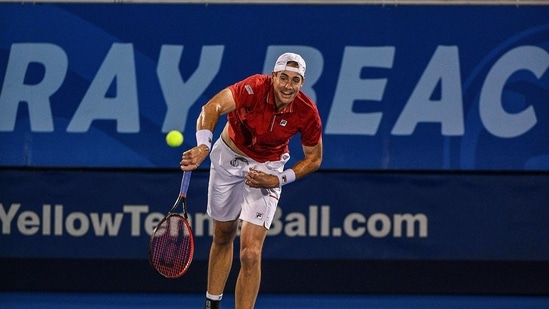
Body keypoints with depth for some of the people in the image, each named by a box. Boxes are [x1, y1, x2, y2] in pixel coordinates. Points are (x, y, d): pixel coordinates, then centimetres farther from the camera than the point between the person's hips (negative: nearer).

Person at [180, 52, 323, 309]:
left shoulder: (307, 113, -24)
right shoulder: (255, 88, -30)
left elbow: (314, 158, -8)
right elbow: (213, 107, -43)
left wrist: (278, 180, -20)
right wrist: (203, 147, -59)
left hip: (266, 170, -1)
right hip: (229, 156, 1)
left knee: (250, 254, -14)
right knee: (222, 238, 18)